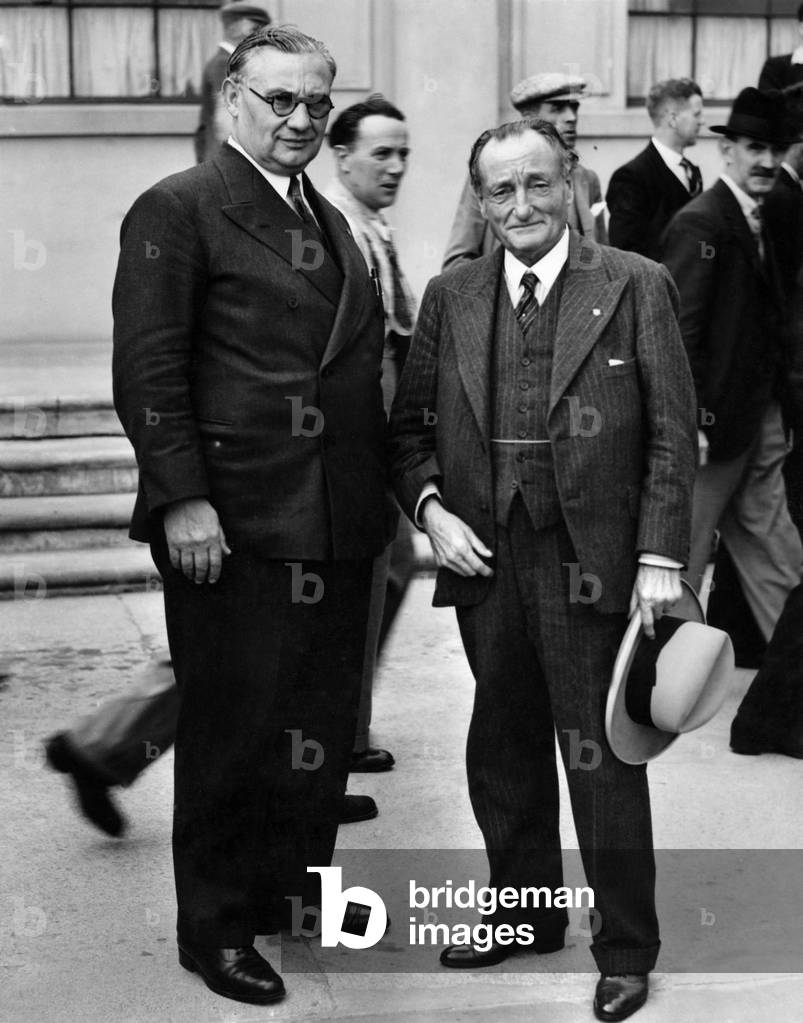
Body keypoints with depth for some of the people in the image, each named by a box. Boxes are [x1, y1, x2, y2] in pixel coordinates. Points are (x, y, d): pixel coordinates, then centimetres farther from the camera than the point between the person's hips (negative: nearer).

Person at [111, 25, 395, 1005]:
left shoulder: (331, 222, 18)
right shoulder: (177, 210, -7)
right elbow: (147, 368, -13)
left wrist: (380, 489, 15)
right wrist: (181, 499, -18)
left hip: (338, 522, 8)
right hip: (232, 523, -7)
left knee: (322, 720, 15)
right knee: (231, 728, 3)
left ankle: (296, 885, 32)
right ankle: (215, 925, 18)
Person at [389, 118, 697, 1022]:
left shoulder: (636, 287, -3)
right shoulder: (450, 296, 8)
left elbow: (672, 434, -5)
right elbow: (408, 425, 13)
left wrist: (660, 558, -12)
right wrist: (429, 508, -3)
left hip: (592, 561, -4)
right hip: (485, 560, 4)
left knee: (602, 758, 4)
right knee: (501, 752, 14)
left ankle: (625, 948, 20)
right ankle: (524, 910, 34)